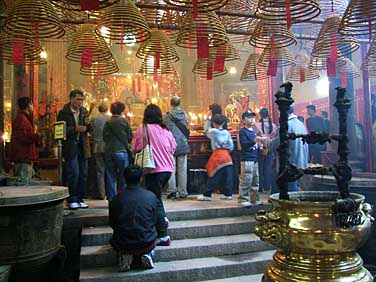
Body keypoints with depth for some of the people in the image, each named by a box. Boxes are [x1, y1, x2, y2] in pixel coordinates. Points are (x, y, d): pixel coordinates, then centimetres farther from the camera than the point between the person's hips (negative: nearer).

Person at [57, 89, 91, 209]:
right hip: (70, 146, -5)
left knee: (83, 174, 7)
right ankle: (71, 200, 6)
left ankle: (80, 199, 17)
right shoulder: (63, 113, -3)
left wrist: (88, 124, -7)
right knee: (74, 173, -7)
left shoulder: (84, 112, 12)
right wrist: (75, 129, -20)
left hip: (82, 146, 5)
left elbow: (89, 130, 15)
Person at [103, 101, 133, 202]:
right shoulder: (124, 121, -5)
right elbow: (130, 137, 0)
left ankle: (111, 199, 14)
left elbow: (105, 137, 4)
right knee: (123, 176, 4)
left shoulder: (107, 122, 1)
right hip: (121, 151, -3)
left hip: (109, 151, 3)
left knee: (111, 176, 9)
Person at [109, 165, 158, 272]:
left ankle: (125, 256, 5)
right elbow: (154, 221, 4)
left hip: (123, 245, 0)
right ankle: (147, 255, 6)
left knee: (113, 239, 34)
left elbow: (112, 224, 5)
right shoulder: (151, 196, -7)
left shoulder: (116, 199, -8)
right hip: (147, 244, 0)